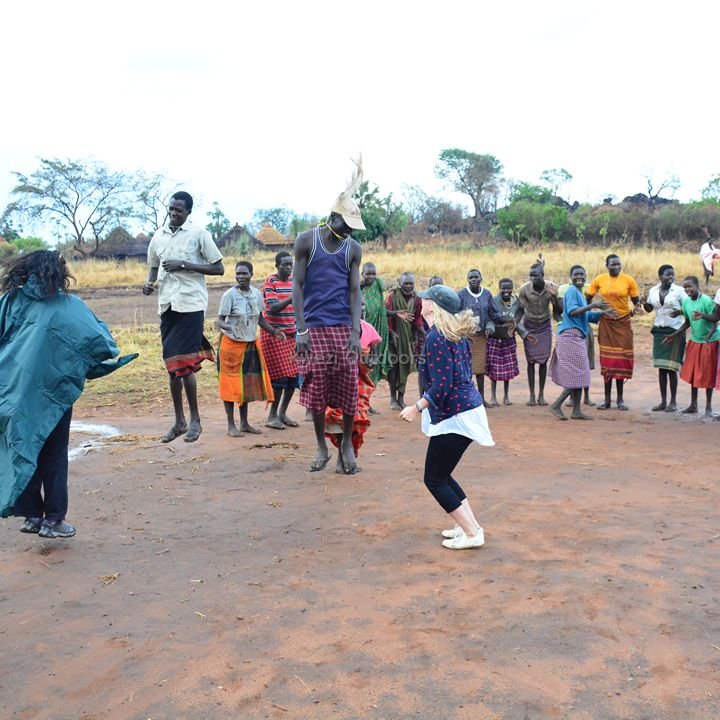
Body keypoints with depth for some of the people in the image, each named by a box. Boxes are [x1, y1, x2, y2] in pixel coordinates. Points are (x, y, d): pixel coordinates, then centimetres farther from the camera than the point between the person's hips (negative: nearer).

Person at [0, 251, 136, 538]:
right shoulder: (68, 306, -6)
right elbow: (98, 339, -9)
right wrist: (112, 356, 10)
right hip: (52, 391, -3)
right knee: (54, 457, 9)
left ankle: (31, 515, 18)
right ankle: (53, 519, 11)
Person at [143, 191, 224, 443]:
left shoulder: (199, 234, -2)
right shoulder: (158, 236, 12)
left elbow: (218, 268, -4)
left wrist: (183, 265, -13)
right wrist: (149, 282, -1)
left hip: (190, 304, -5)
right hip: (167, 304, 5)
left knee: (184, 364, -8)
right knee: (172, 365, 9)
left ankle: (194, 419, 6)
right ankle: (179, 421, 18)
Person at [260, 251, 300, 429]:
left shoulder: (293, 282, 11)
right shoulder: (270, 282, -8)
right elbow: (273, 308, -20)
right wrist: (291, 298, -34)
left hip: (291, 334, 6)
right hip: (273, 333, -6)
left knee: (294, 375, 3)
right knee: (280, 375, -8)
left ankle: (283, 413, 16)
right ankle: (272, 416, 4)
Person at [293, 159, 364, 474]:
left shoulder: (353, 249, 8)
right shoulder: (306, 241, 1)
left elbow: (355, 291, 3)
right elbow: (297, 286, -1)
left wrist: (355, 333, -9)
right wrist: (300, 330, -9)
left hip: (343, 327, 2)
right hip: (314, 327, -1)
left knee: (348, 387, 0)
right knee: (316, 389, 2)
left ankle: (347, 443, 19)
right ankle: (321, 446, 18)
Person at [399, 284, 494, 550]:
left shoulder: (436, 337, -17)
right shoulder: (457, 334, 10)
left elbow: (442, 385, -23)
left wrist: (417, 407, -14)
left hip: (454, 416, -9)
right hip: (470, 407, 10)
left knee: (434, 480, 2)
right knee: (442, 475, 20)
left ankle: (472, 533, 4)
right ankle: (470, 525, 21)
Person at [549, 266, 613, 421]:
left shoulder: (579, 292, 19)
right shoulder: (572, 291, -10)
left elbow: (585, 316, 24)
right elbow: (572, 311, -24)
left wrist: (602, 313, 17)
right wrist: (592, 305, -26)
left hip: (577, 338, 10)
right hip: (571, 336, -10)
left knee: (578, 376, 10)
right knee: (576, 375, -9)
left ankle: (576, 411, 13)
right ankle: (556, 405, -4)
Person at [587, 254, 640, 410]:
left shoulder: (629, 280, -5)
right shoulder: (599, 280, -3)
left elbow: (636, 300, 1)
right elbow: (588, 299, 7)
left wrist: (634, 309, -17)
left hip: (623, 323, -1)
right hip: (606, 323, 1)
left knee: (621, 359, 3)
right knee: (607, 360, 4)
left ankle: (620, 399, 12)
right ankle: (607, 399, 11)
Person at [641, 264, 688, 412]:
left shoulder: (679, 290, -6)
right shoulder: (653, 291, 6)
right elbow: (649, 309, 17)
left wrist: (680, 311, -26)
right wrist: (645, 303, -4)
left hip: (675, 331, -4)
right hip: (659, 331, 4)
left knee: (671, 367, -4)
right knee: (661, 367, 6)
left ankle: (673, 401, 6)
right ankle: (663, 401, 14)